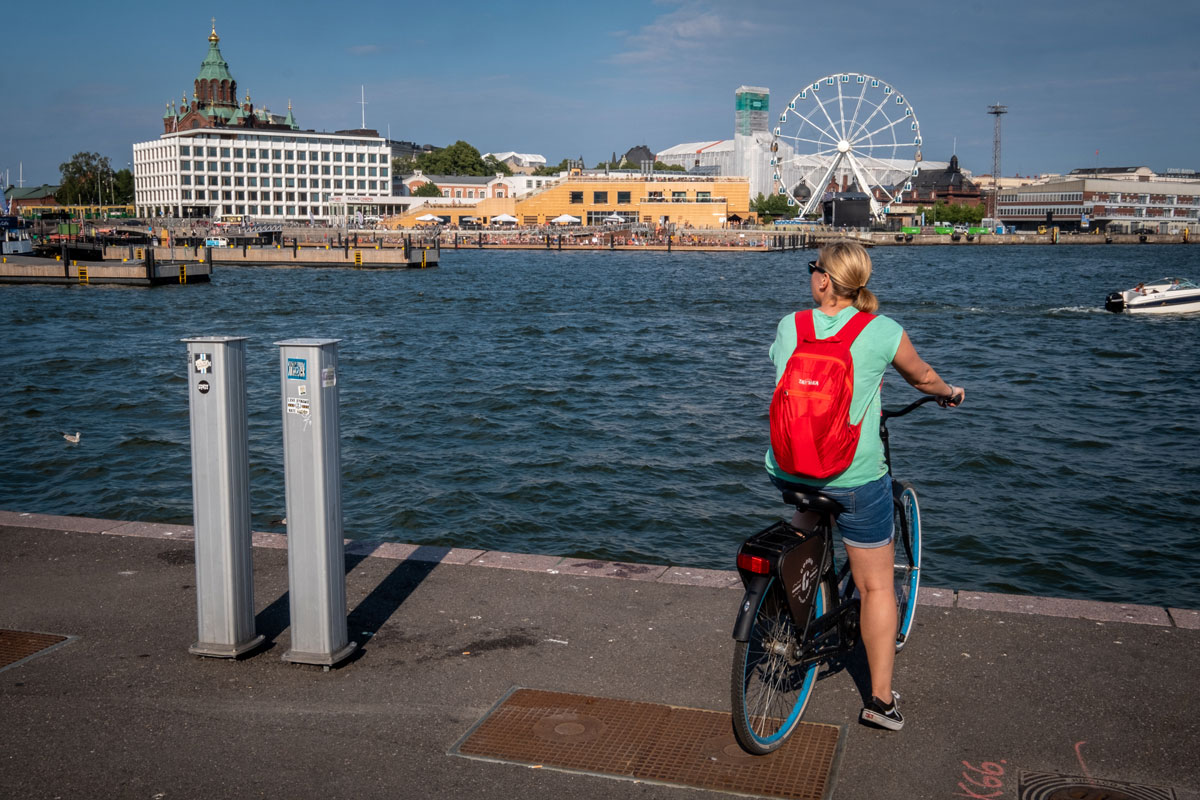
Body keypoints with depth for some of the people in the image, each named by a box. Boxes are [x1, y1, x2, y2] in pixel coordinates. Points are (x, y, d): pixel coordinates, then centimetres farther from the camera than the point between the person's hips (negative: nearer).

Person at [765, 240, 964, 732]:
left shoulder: (788, 327, 0)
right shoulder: (884, 332, -6)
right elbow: (922, 378, 13)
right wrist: (949, 393, 35)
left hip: (786, 469, 3)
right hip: (855, 478, -3)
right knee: (877, 586, 11)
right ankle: (881, 699, 17)